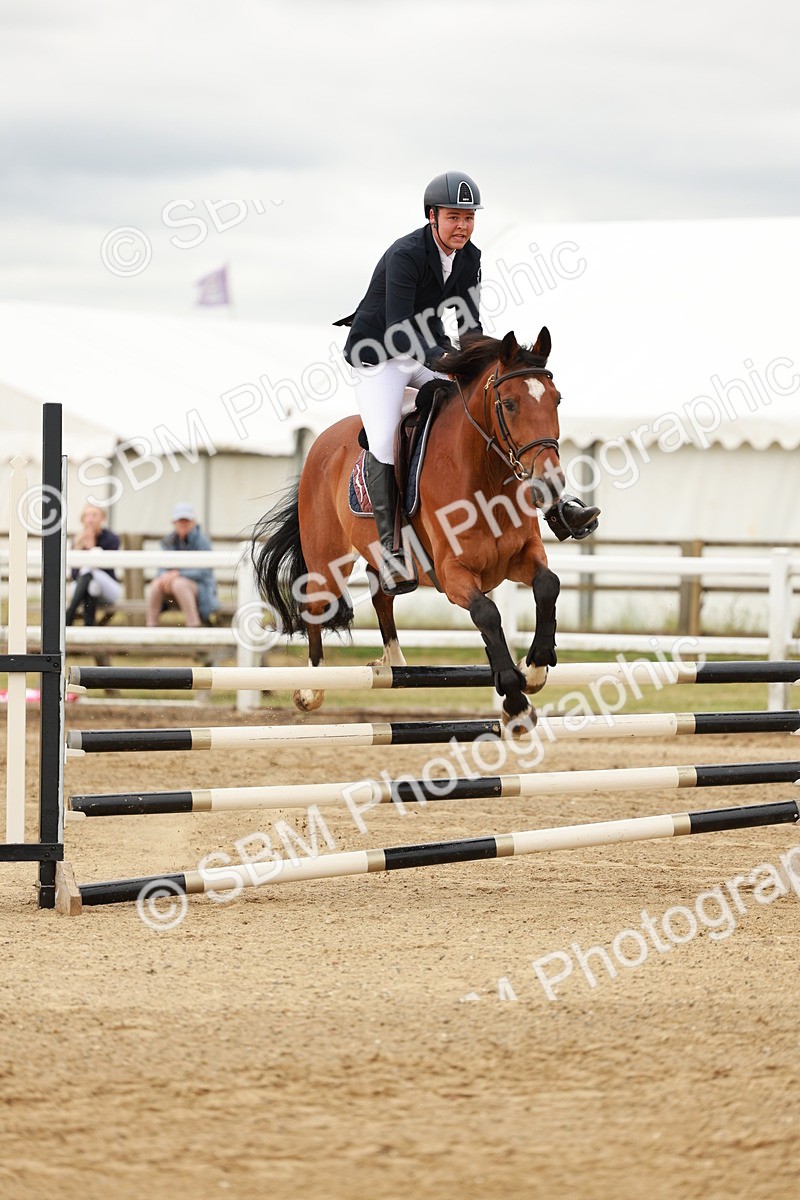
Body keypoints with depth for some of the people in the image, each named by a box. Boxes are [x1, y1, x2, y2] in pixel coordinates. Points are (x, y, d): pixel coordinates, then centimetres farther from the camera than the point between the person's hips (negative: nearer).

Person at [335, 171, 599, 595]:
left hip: (430, 350, 7)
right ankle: (388, 547, -18)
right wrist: (445, 361, -46)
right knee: (383, 440, -27)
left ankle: (555, 505, -5)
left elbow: (469, 324, 2)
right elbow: (397, 332, -33)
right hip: (379, 354, -7)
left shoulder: (469, 257, -3)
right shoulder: (405, 255, -26)